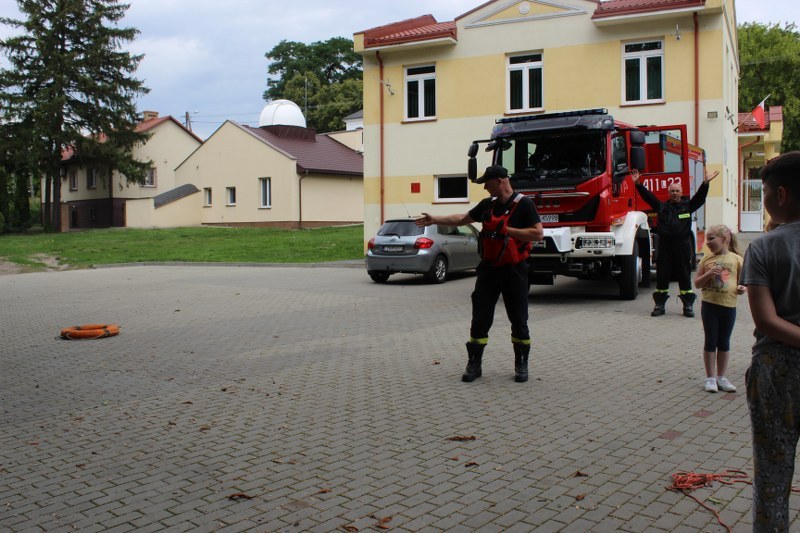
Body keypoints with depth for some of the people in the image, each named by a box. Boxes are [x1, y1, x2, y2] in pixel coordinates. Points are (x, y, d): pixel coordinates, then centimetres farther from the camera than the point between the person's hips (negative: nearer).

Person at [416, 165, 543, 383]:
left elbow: (538, 234, -18)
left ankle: (521, 365, 17)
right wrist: (434, 219, 15)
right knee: (480, 318, 3)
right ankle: (474, 364, 11)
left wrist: (506, 229, -19)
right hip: (489, 269, 5)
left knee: (518, 320, 4)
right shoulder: (487, 204, 8)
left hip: (514, 270, -5)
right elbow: (462, 219, 18)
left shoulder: (523, 204, -10)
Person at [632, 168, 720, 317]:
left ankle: (688, 306, 11)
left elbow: (700, 197, -2)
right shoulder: (662, 206, 11)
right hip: (665, 245, 1)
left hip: (682, 245, -1)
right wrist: (638, 184, -4)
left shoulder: (688, 206, 10)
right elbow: (648, 196, 5)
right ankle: (660, 305, 12)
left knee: (685, 276, 3)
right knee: (662, 276, 4)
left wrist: (705, 183, -14)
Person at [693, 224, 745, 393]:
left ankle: (721, 377, 23)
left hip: (729, 305, 0)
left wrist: (742, 288, -16)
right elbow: (697, 283, 3)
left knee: (724, 342, 11)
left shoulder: (736, 259, -2)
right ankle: (710, 378, 13)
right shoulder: (707, 260, 2)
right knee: (711, 341, 5)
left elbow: (743, 280, 6)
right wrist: (708, 274, -15)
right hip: (709, 305, 0)